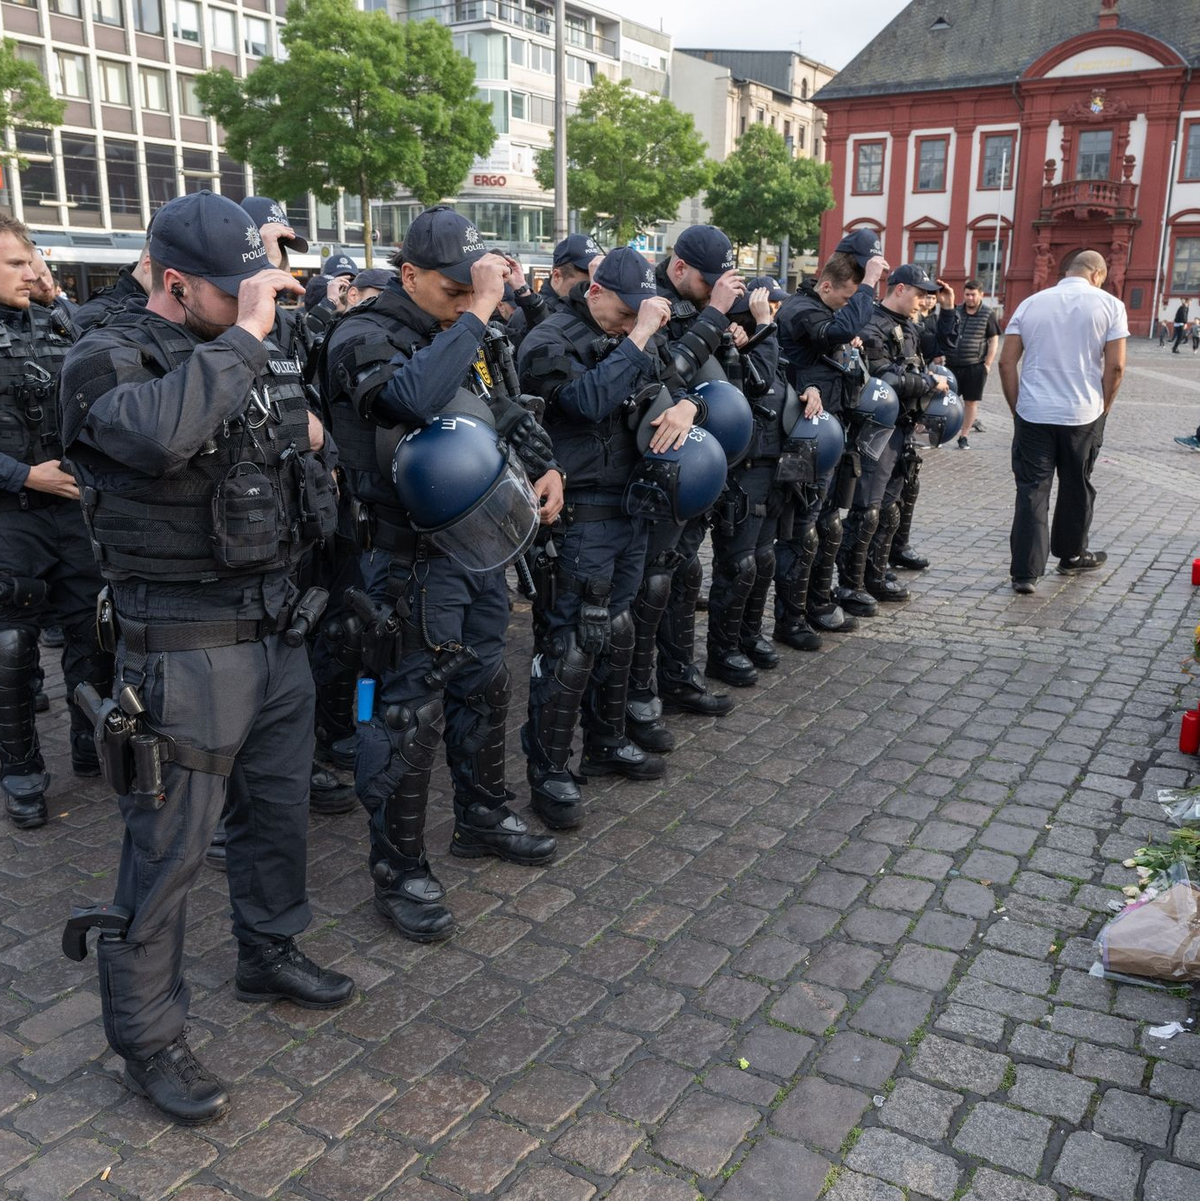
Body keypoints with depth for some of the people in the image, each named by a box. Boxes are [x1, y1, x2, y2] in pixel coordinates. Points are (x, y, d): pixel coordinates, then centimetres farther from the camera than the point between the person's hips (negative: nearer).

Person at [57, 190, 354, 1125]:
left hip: (274, 628, 7)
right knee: (168, 849, 4)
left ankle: (269, 952, 44)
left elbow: (308, 438, 25)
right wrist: (243, 335, -29)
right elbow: (158, 433, -38)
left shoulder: (254, 354, 7)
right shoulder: (109, 360, -13)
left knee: (280, 804, 21)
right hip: (185, 653, -7)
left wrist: (308, 438, 5)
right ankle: (146, 1037, 22)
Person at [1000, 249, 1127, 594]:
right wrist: (1103, 408, 8)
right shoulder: (1109, 305, -1)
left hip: (1033, 414, 1)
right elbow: (1115, 366, -5)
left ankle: (1025, 572, -5)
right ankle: (1071, 556, 33)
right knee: (1076, 489, 16)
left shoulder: (1030, 304, 6)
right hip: (1083, 415, -1)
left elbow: (1006, 362, 2)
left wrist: (1017, 407, 9)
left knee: (1032, 491, 1)